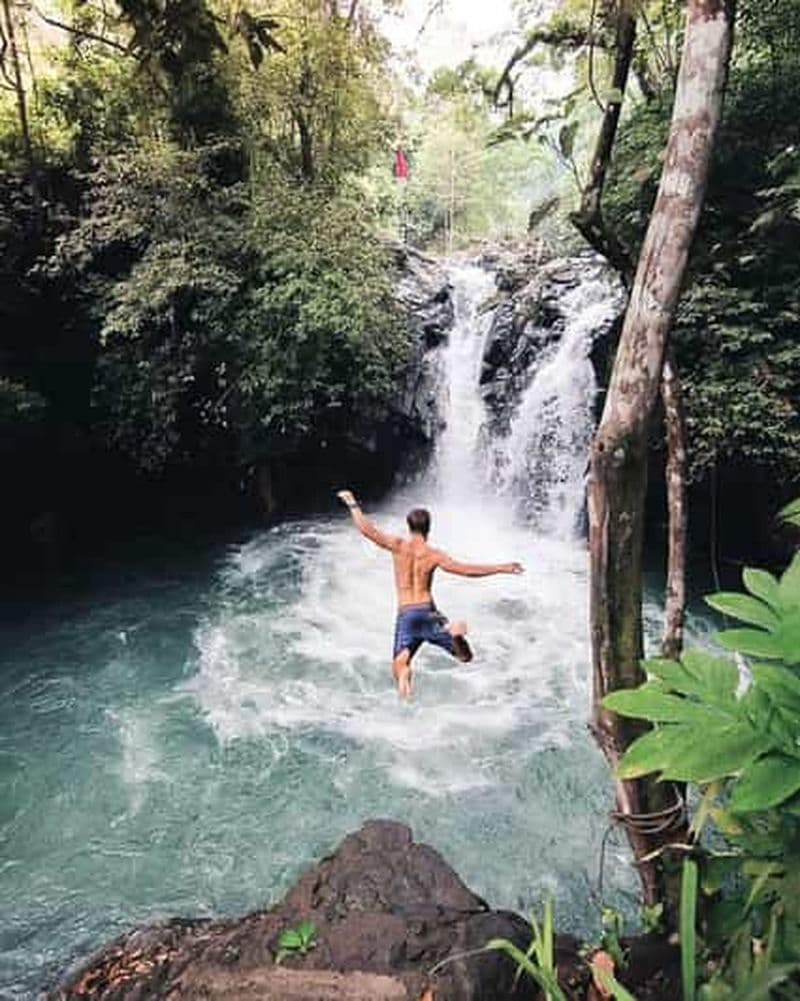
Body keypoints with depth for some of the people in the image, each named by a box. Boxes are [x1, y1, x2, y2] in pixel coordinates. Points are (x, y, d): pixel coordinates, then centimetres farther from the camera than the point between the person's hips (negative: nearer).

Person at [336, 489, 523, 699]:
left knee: (399, 664, 9)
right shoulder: (433, 554, -3)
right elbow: (467, 570, -11)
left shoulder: (398, 546, 0)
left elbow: (367, 529, 0)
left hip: (404, 615, 1)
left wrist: (353, 504, 14)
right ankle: (453, 632, -28)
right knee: (465, 656, 7)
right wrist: (502, 568, -4)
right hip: (428, 613, -1)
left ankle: (403, 678, -30)